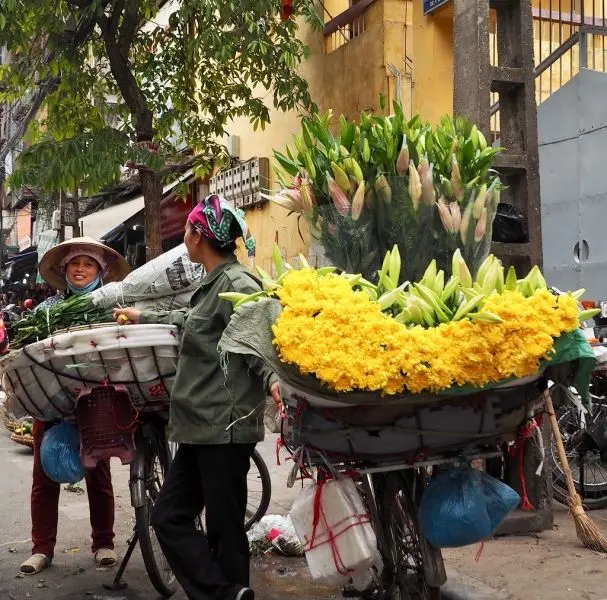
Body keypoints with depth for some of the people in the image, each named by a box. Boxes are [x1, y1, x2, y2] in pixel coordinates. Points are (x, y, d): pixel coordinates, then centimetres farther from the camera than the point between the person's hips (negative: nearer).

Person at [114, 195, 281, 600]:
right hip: (202, 427, 10)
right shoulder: (214, 283, 17)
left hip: (227, 427, -10)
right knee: (170, 518, 8)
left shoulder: (237, 283, -12)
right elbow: (190, 321, 36)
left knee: (225, 529, -3)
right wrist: (143, 318, 50)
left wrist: (273, 381, -42)